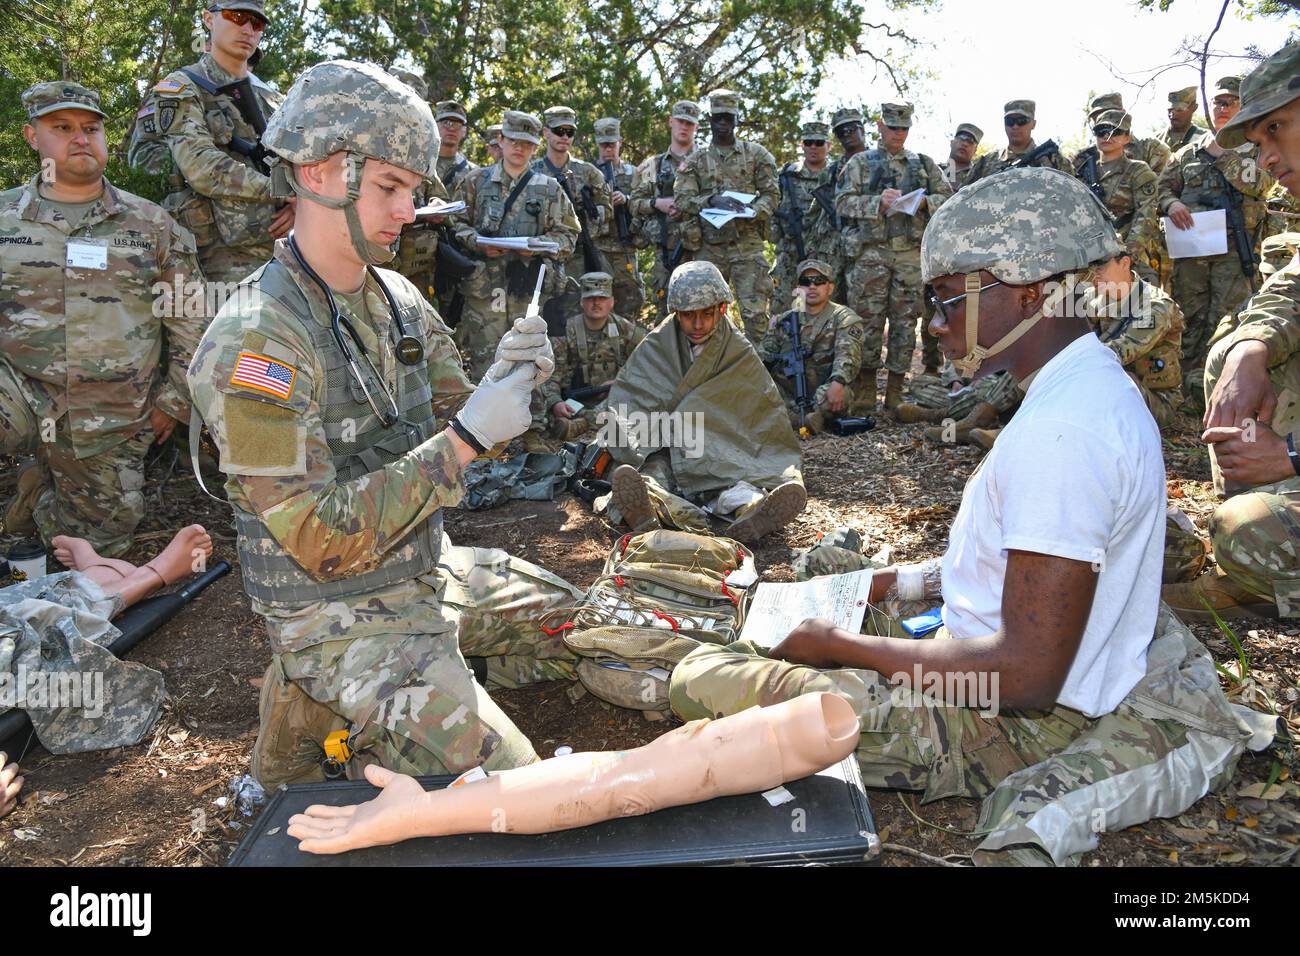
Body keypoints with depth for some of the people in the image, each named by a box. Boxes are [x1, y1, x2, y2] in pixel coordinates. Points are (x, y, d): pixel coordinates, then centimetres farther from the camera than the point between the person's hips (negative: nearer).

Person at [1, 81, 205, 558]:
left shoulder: (152, 225, 3)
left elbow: (191, 322, 6)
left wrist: (173, 401, 3)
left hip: (110, 425, 1)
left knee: (103, 540, 5)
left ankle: (39, 491, 34)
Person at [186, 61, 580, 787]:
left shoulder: (398, 298, 1)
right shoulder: (255, 343, -23)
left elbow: (454, 423, 6)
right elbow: (322, 541, -26)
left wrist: (510, 385, -15)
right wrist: (465, 440, -28)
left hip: (432, 570, 8)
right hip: (340, 613, -8)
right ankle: (325, 717, 7)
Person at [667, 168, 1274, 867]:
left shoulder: (1059, 432, -29)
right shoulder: (1091, 384, 5)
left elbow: (1028, 674, -30)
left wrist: (840, 645, -20)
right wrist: (901, 583, 8)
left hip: (1021, 724, -9)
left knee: (700, 680, -16)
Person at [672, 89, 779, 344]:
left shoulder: (756, 154, 10)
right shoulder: (695, 161, 11)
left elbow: (771, 194, 5)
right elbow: (681, 199, -1)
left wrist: (751, 212, -15)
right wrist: (712, 200, -19)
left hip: (748, 245, -1)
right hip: (708, 247, 1)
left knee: (755, 313, -7)